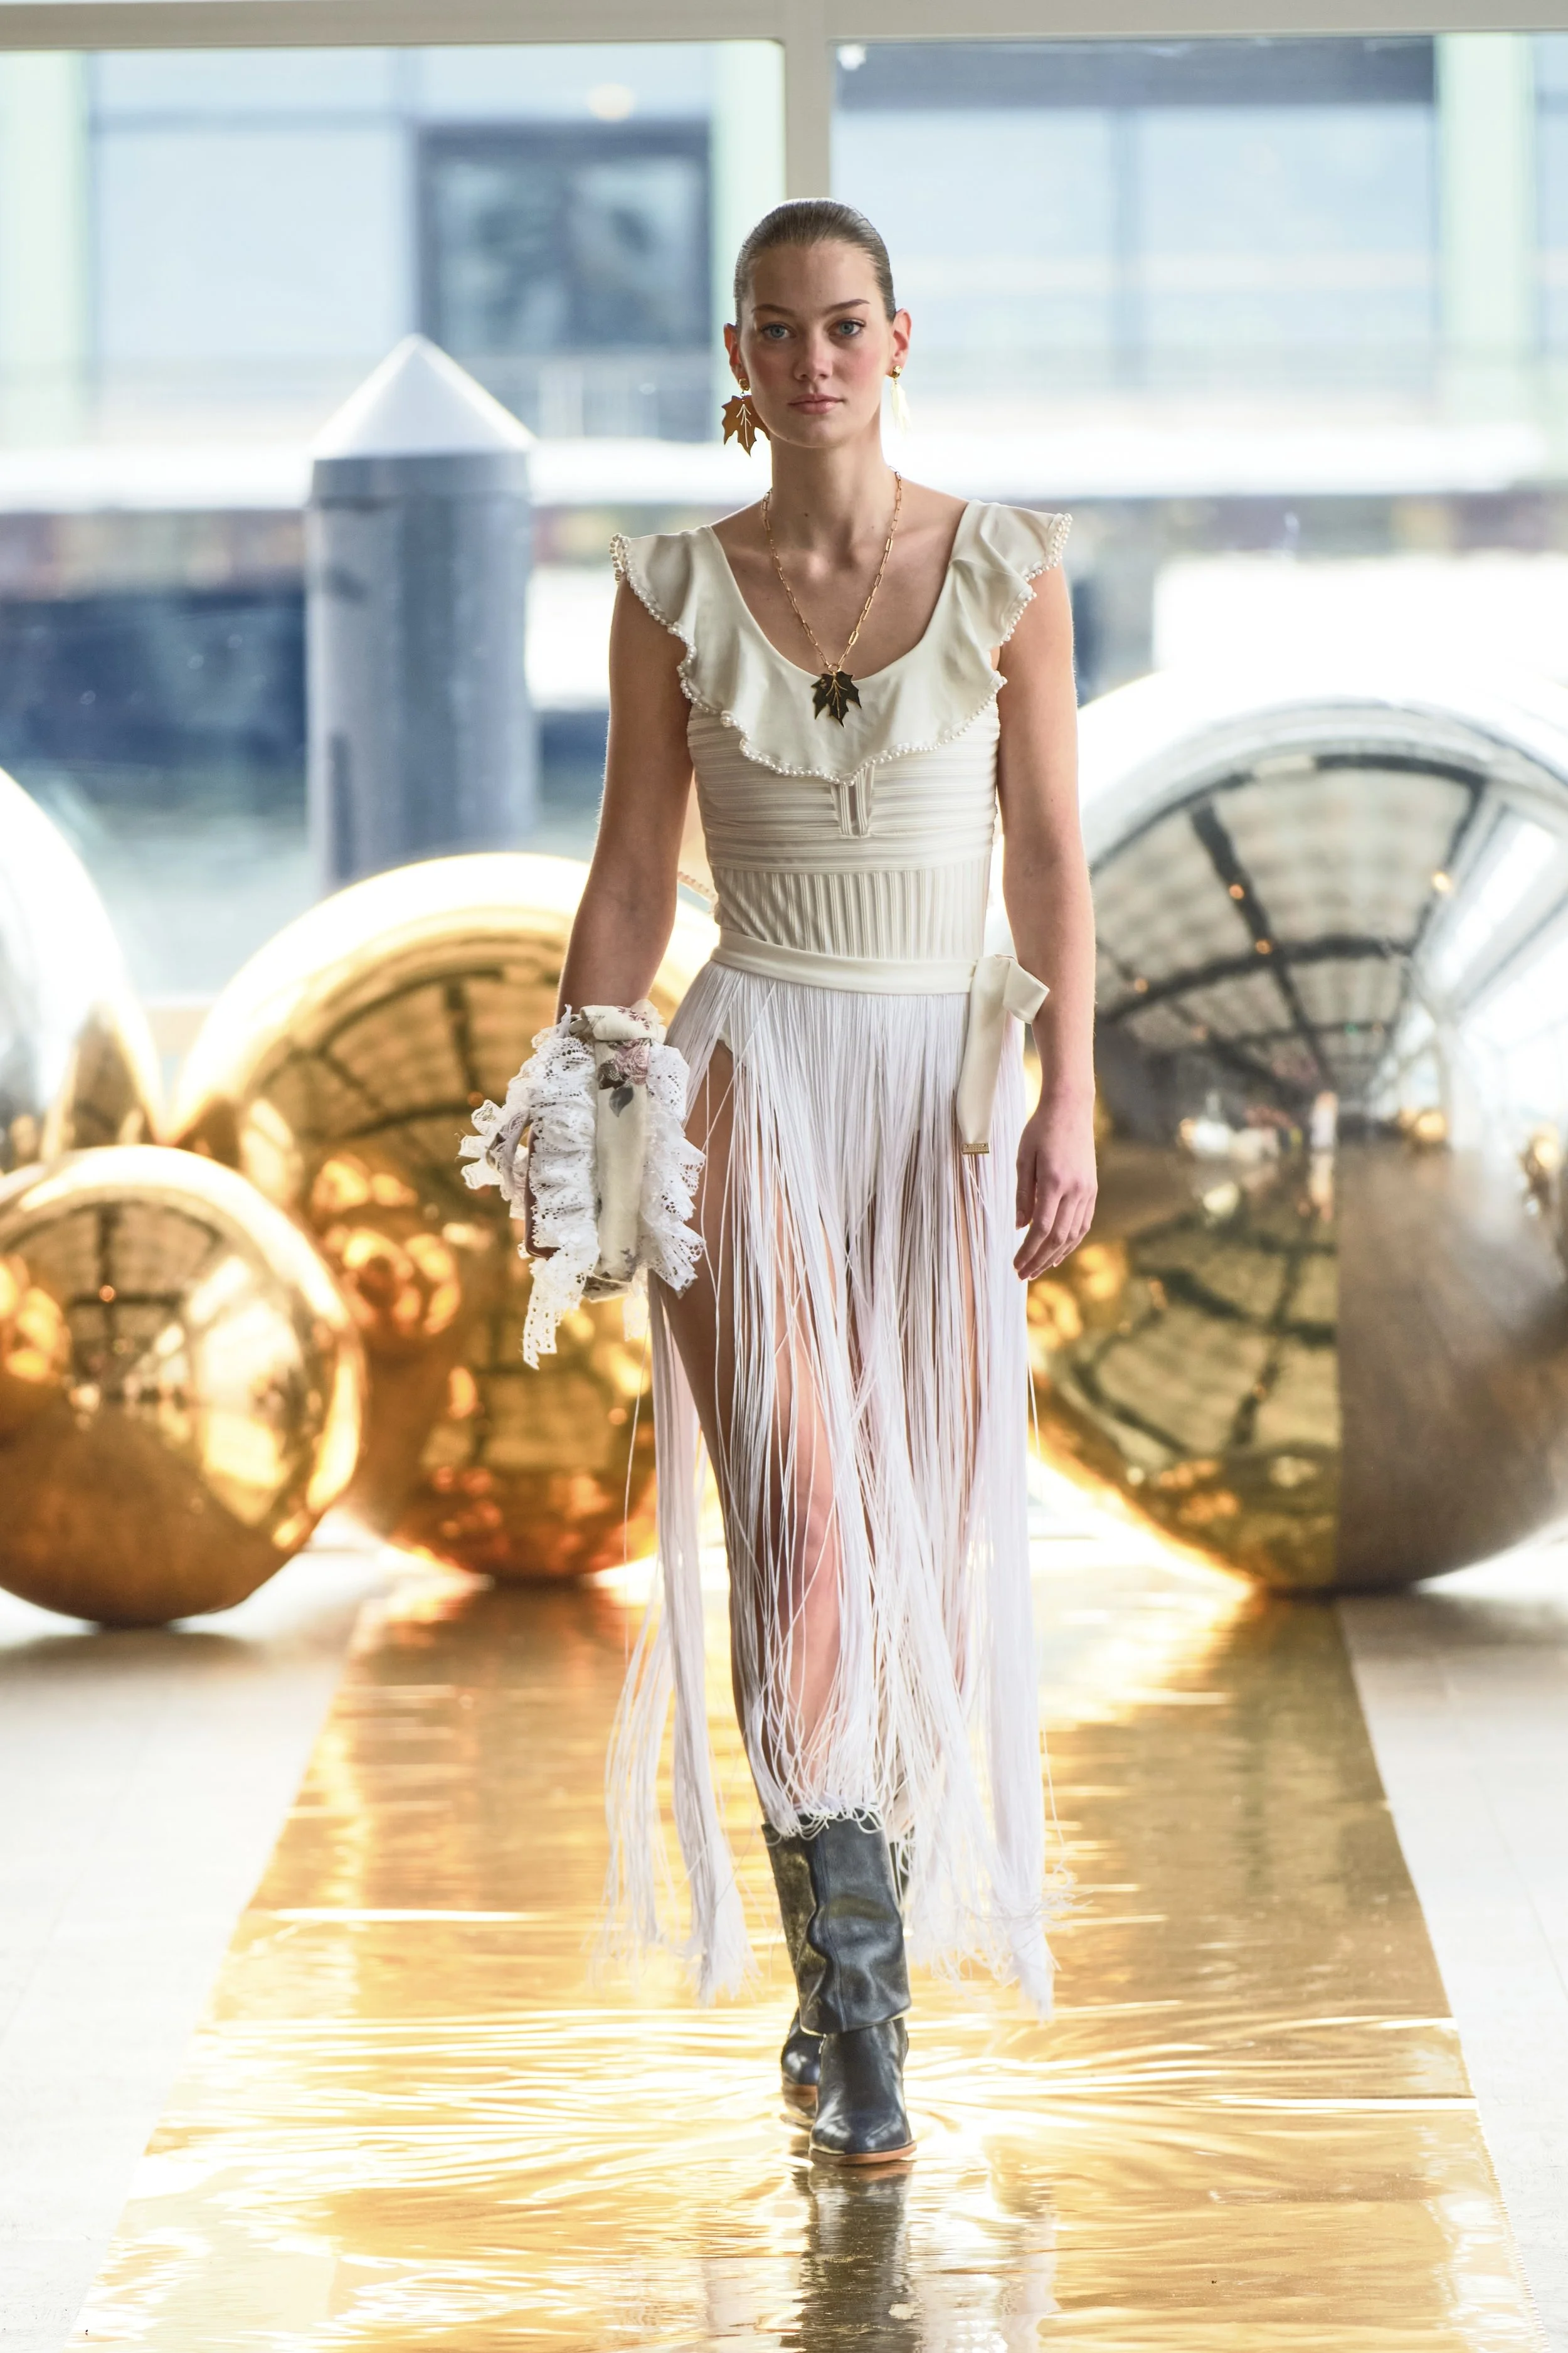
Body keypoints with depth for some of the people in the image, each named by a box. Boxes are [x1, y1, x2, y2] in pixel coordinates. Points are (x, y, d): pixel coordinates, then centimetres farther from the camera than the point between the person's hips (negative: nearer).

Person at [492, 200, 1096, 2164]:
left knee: (930, 1538, 4)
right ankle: (862, 2013, -13)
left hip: (950, 1085, 1)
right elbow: (630, 874, 6)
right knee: (799, 1532, -12)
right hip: (752, 1070, -1)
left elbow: (1049, 856, 1)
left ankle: (843, 1978, 19)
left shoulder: (1007, 568, 1)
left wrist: (1068, 1103, -7)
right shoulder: (677, 590, 2)